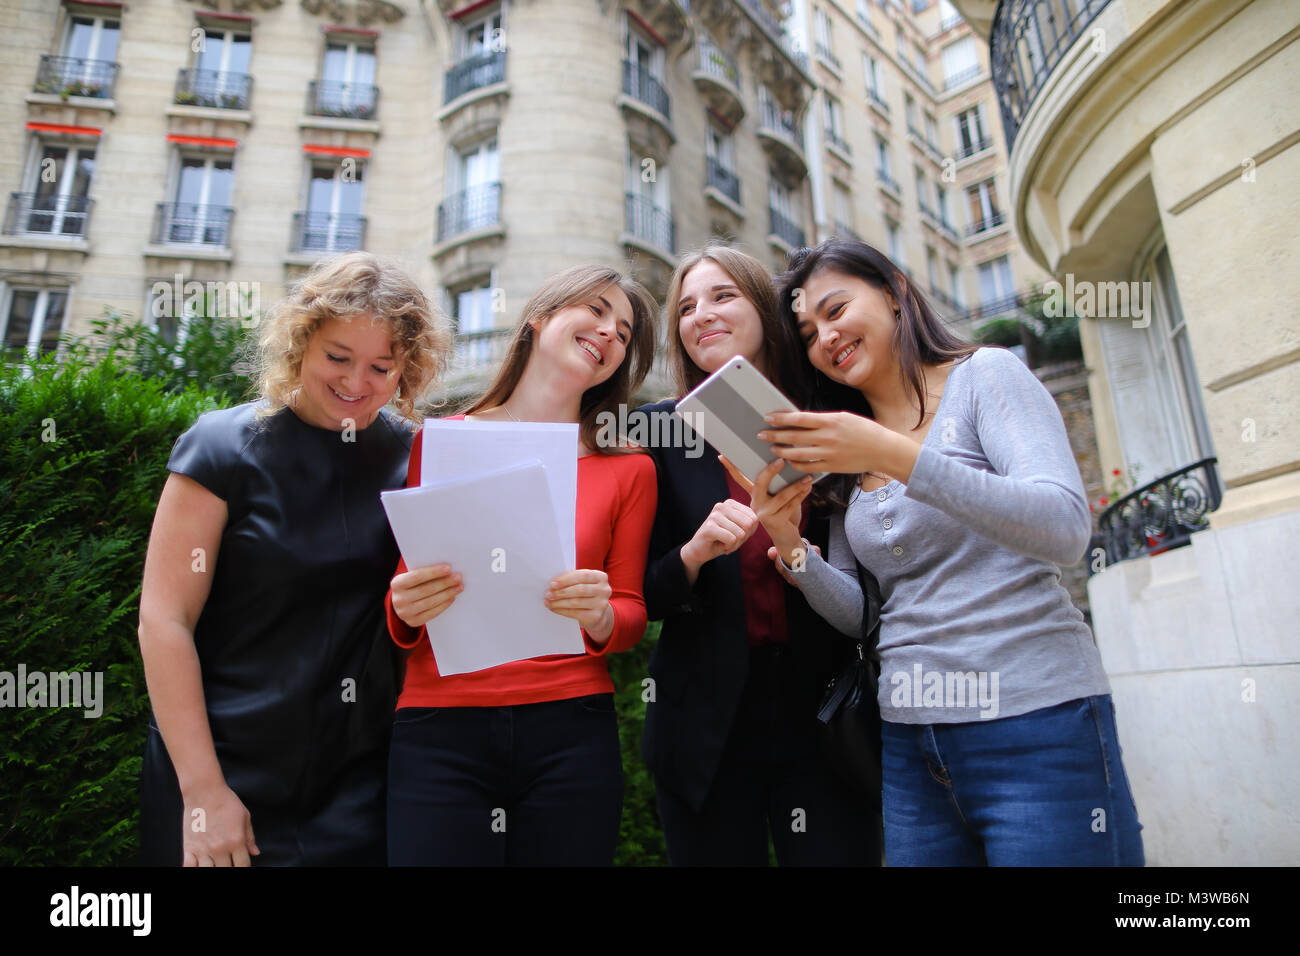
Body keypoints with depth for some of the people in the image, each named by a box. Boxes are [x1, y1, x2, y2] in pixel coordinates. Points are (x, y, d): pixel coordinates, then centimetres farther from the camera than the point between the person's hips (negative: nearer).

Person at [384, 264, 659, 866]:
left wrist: (600, 616, -15)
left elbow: (631, 614, 7)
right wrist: (407, 610, -15)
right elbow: (397, 601, 7)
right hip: (438, 728, 0)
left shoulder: (629, 468, 5)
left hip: (571, 733, 1)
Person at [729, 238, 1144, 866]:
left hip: (1034, 726, -4)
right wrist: (789, 543, -12)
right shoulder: (842, 462, 11)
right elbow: (854, 613, 7)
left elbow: (1066, 529, -18)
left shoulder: (984, 375, -3)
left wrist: (896, 455, -27)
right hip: (908, 741, 5)